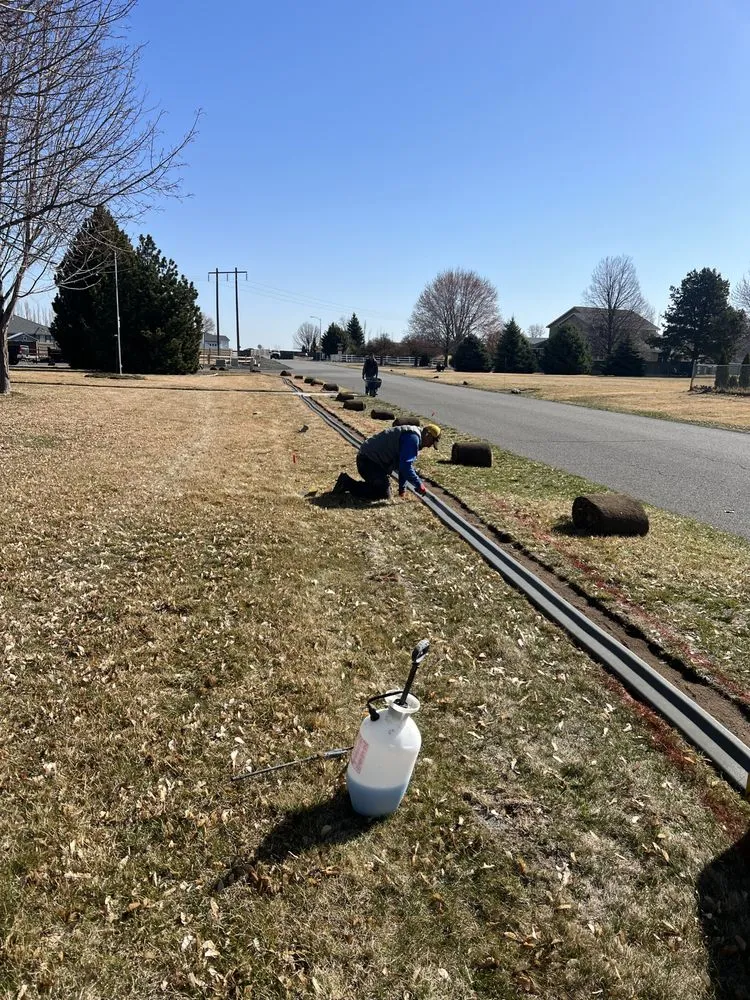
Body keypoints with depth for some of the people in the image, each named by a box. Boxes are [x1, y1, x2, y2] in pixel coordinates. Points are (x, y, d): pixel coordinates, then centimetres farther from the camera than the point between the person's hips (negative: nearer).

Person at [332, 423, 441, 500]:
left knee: (378, 486, 20)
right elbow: (405, 466, -26)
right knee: (384, 493, -10)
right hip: (368, 461, -11)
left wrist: (402, 487, 16)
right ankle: (347, 484, -7)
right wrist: (419, 485, -18)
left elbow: (404, 464, 21)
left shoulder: (414, 437, 16)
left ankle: (347, 483, 18)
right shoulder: (413, 438, -19)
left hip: (367, 459, 11)